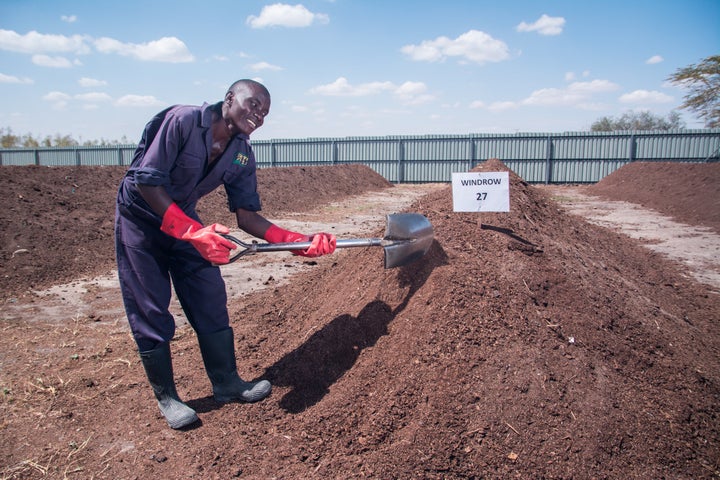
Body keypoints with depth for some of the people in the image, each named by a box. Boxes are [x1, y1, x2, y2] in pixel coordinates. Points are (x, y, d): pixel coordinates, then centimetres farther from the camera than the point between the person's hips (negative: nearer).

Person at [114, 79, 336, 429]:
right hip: (140, 218, -6)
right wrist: (194, 232, -37)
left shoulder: (242, 156, -6)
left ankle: (227, 383, 19)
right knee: (151, 312, -1)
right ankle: (165, 397, 16)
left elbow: (246, 216, -7)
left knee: (211, 301, 4)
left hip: (185, 220, 6)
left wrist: (298, 241, -20)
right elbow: (146, 182, -28)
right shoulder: (182, 120, -24)